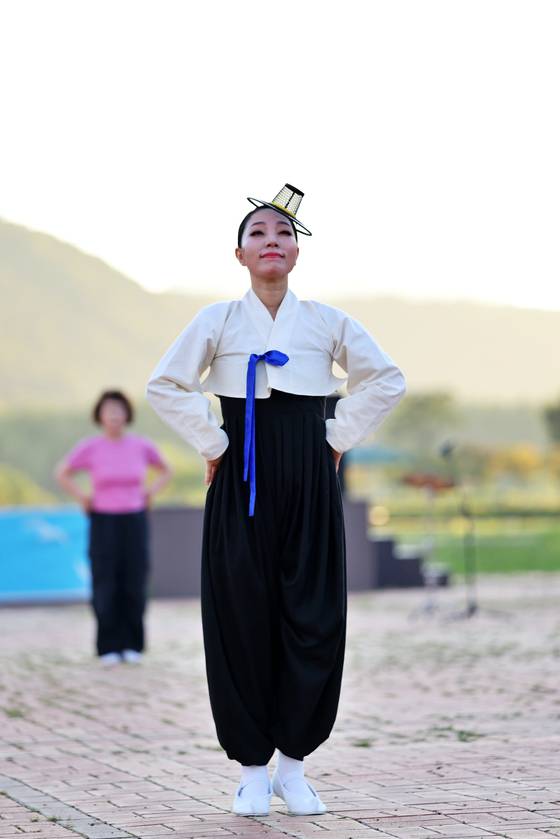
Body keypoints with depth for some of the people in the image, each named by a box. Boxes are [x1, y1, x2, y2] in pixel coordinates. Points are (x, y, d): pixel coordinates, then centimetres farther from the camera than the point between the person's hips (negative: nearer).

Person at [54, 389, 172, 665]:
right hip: (103, 522, -1)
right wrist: (82, 498, -1)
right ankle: (109, 648, 5)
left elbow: (166, 471, 16)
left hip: (135, 523, 2)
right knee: (105, 587, -4)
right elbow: (61, 473, 7)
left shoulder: (141, 446, -1)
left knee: (134, 585, 0)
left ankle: (132, 646, 11)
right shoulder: (89, 447, -6)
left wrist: (150, 494, 3)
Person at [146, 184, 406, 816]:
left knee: (314, 620, -2)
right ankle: (252, 769, 9)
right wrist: (211, 443, -1)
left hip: (309, 480, 1)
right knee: (242, 617, -1)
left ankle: (293, 764, 11)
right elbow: (165, 387, 4)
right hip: (242, 481, -1)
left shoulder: (327, 322, 6)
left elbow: (386, 381, 12)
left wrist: (339, 437, 6)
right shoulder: (218, 320, 3)